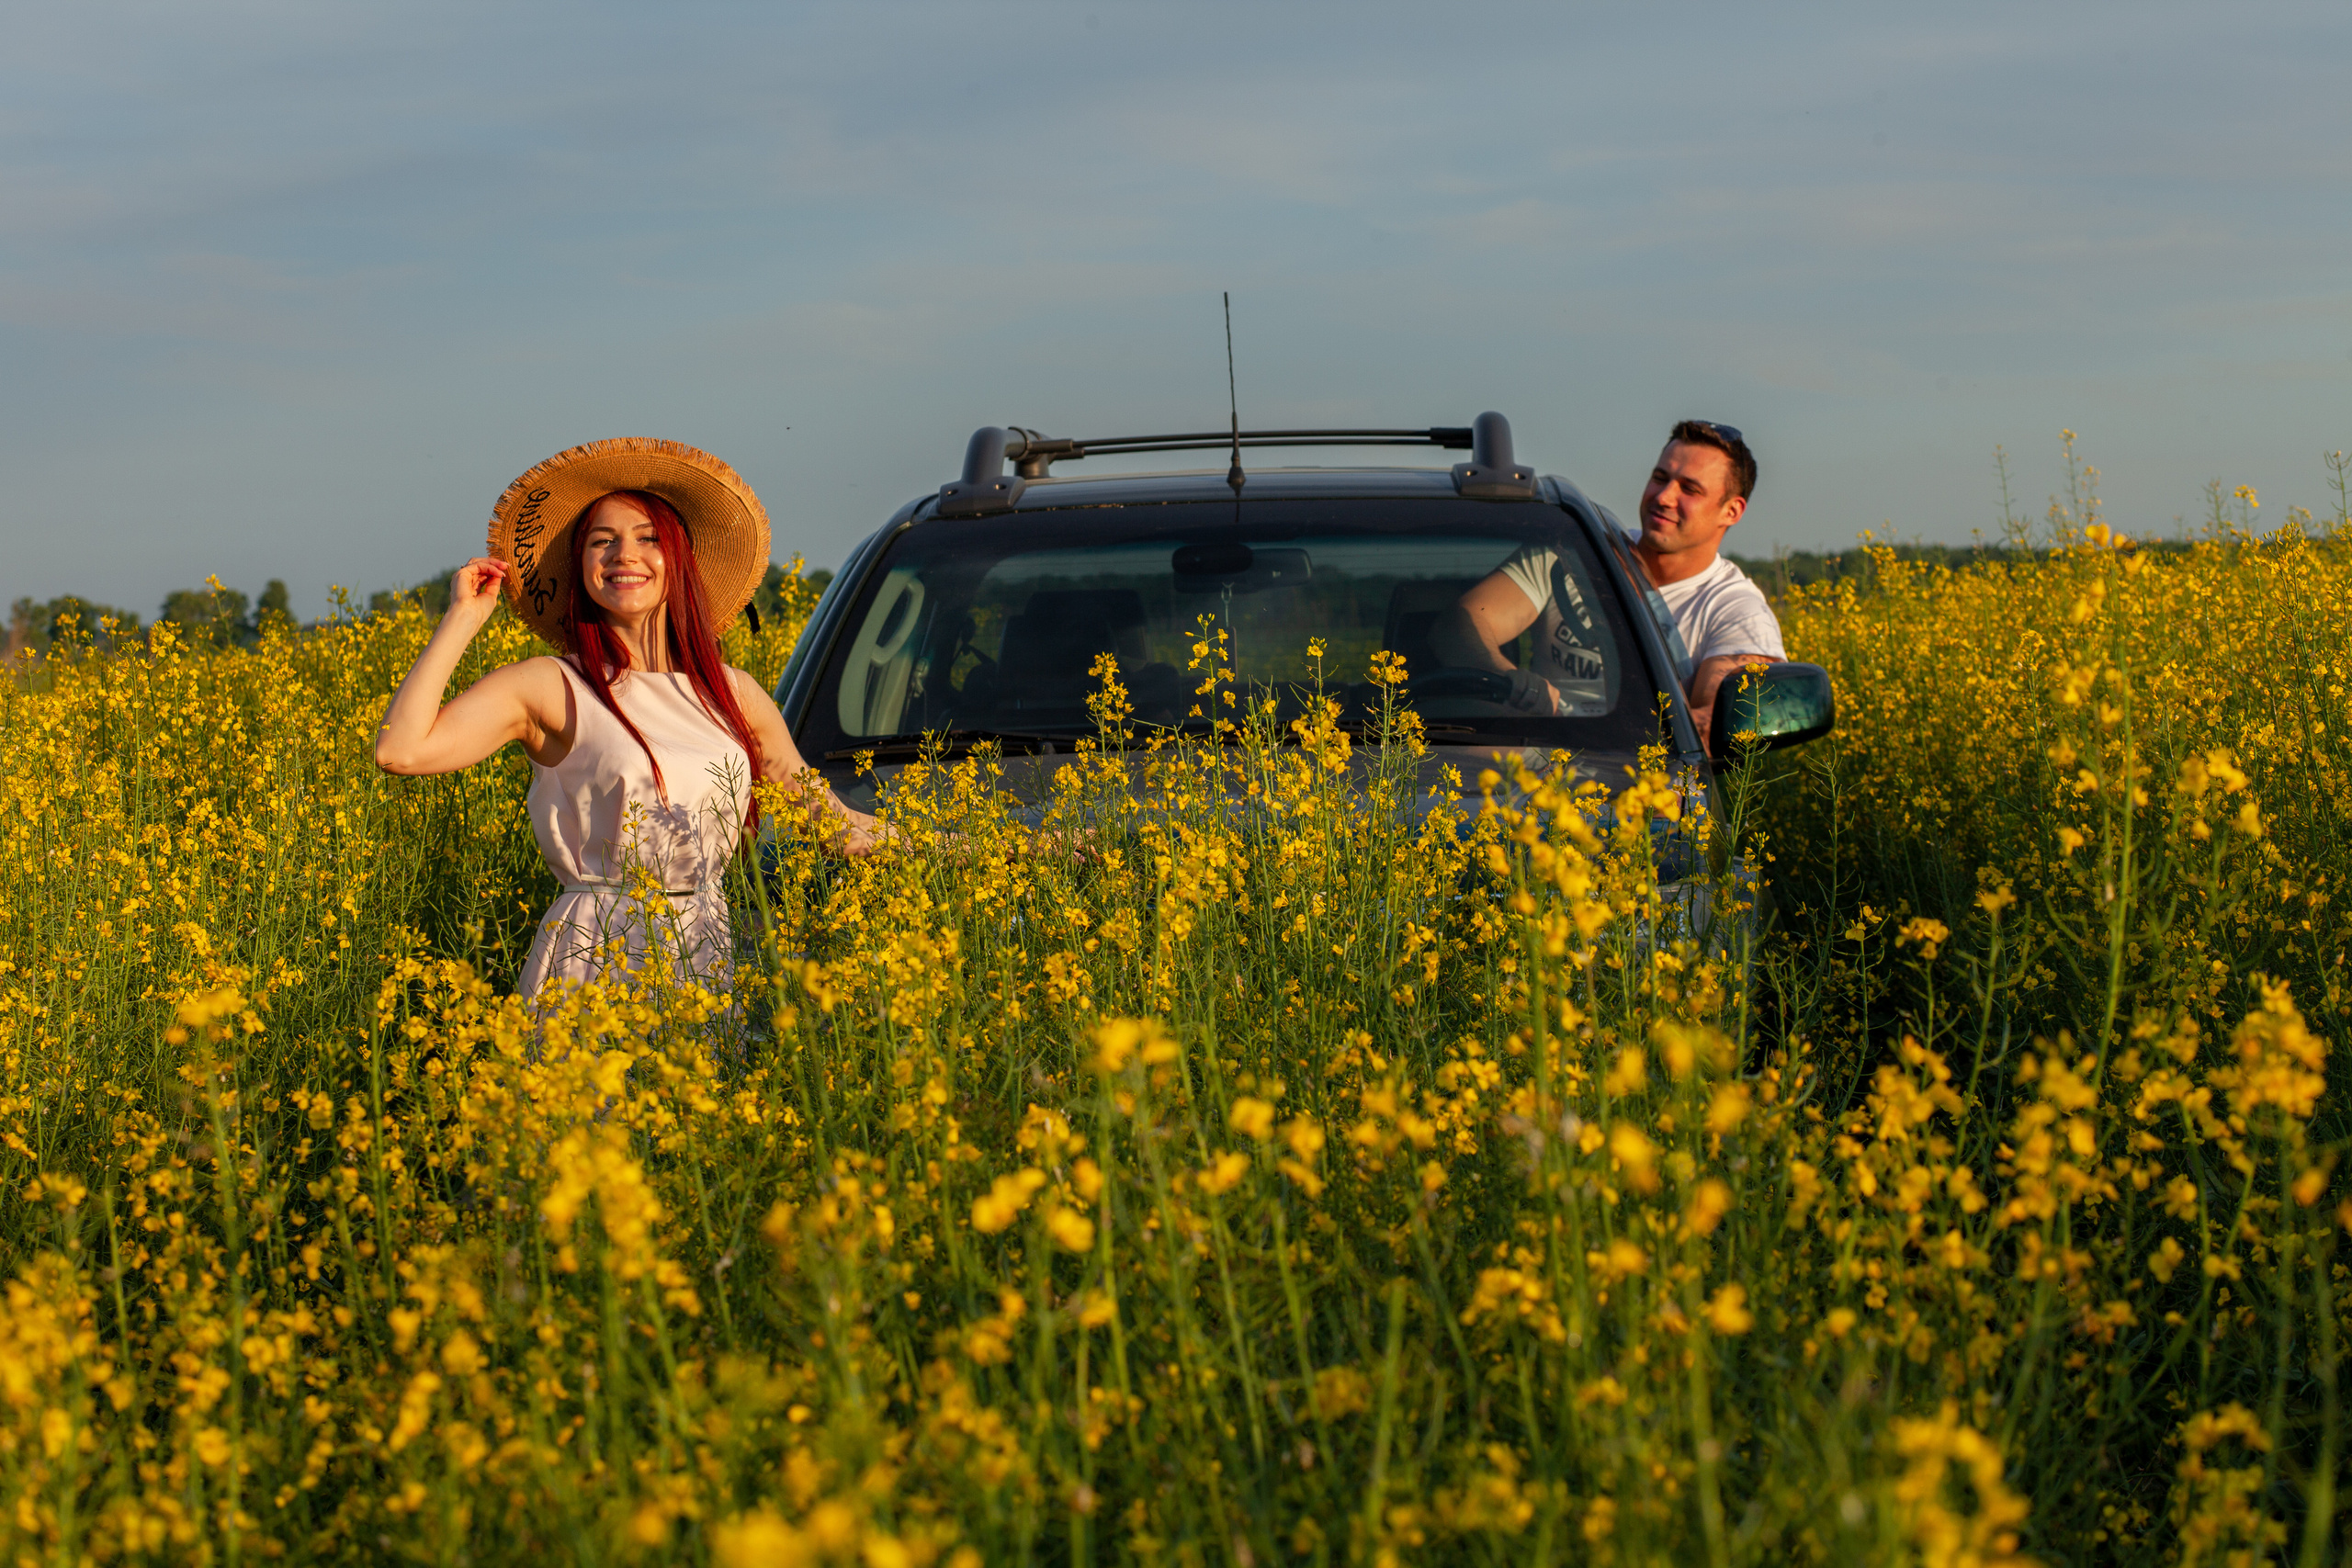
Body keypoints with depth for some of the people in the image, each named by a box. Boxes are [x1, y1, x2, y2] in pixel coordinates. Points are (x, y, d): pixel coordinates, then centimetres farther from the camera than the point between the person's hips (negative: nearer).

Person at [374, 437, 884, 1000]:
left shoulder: (734, 693, 12)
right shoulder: (547, 689, 0)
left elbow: (828, 821, 20)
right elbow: (398, 750, -12)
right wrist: (462, 619, -6)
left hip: (710, 954, 4)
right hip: (595, 961, -4)